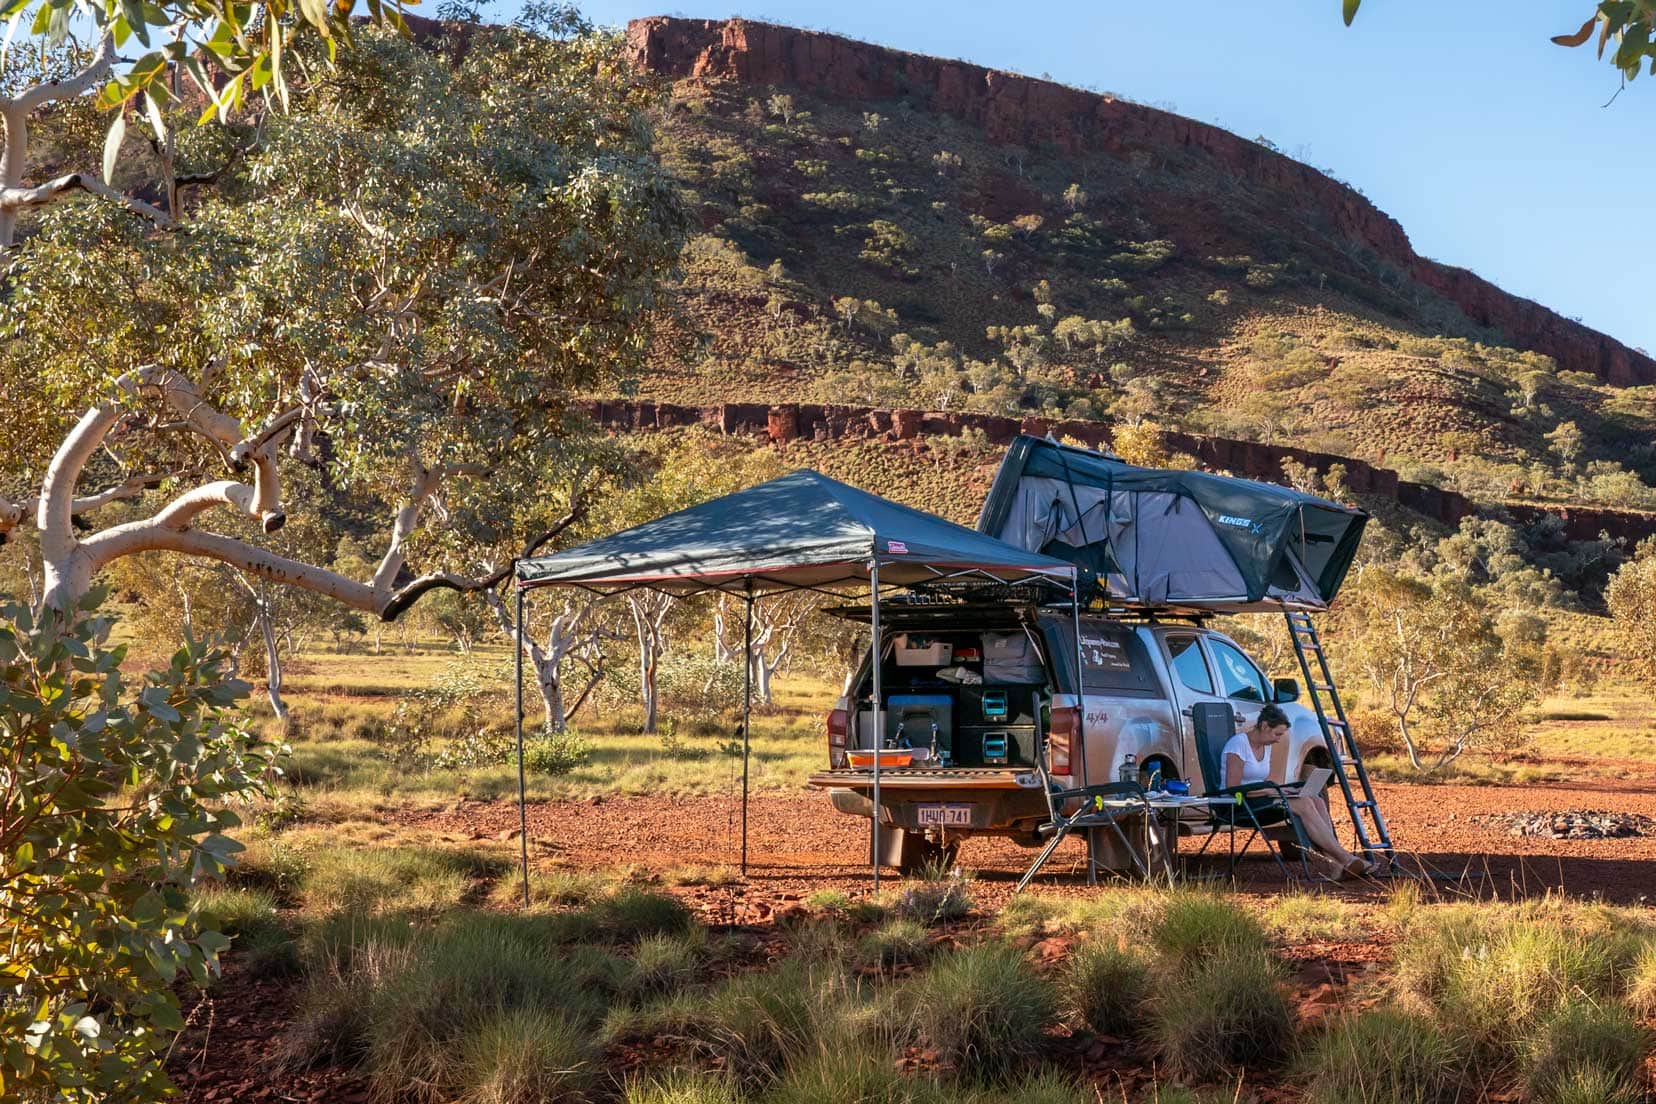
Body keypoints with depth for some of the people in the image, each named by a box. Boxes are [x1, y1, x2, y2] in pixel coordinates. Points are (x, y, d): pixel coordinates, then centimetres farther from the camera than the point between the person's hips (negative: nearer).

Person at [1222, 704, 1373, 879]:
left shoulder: (1266, 746, 15)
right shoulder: (1238, 744, -13)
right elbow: (1233, 789, -18)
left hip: (1262, 799, 9)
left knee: (1316, 800, -15)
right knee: (1303, 804, -26)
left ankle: (1339, 864, -25)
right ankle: (1345, 859, -27)